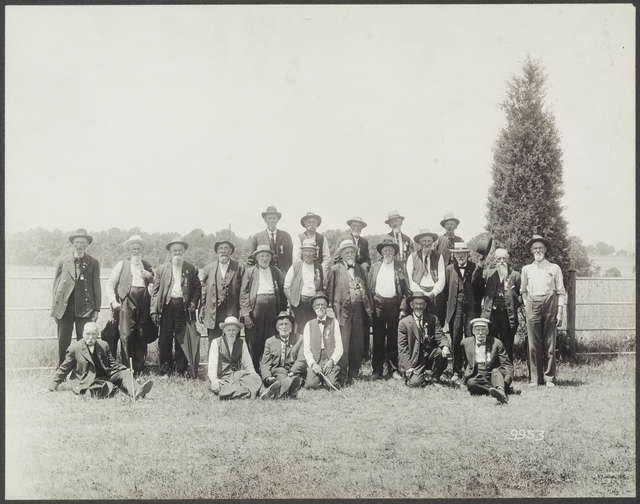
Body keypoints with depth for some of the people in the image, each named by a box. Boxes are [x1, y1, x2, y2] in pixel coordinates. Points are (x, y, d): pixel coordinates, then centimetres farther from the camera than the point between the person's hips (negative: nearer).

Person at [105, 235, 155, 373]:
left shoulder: (147, 266, 21)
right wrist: (113, 302, -3)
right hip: (126, 302, -2)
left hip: (143, 304, 2)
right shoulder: (121, 265, 14)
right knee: (126, 335, -11)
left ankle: (138, 369, 5)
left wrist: (150, 276, -1)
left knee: (141, 336, 0)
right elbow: (109, 285, 9)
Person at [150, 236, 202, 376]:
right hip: (167, 305, 1)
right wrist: (154, 310, -1)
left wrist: (193, 303, -4)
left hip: (183, 306, -1)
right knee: (164, 339, -1)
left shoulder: (191, 269, 11)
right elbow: (156, 291, 8)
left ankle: (181, 369, 7)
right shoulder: (162, 269, 12)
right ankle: (165, 368, 8)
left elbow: (197, 288, 13)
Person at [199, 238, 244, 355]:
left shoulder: (238, 268, 6)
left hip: (232, 312, -1)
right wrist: (201, 311, 5)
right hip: (213, 313, 1)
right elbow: (203, 291, 11)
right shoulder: (208, 269, 12)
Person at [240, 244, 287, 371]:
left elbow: (282, 293, 14)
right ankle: (253, 370, 5)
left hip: (273, 306, 2)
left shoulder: (277, 272, 17)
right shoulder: (249, 272, 9)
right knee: (254, 342, -3)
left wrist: (282, 312, 4)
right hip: (255, 306, -2)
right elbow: (243, 294, 3)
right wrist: (246, 314, -7)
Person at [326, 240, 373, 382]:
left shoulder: (360, 269, 16)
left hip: (359, 307, 4)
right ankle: (342, 372, -1)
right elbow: (329, 291, 4)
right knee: (343, 341, -7)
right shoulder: (335, 270, 4)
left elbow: (366, 289, 17)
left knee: (358, 341, 5)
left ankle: (354, 371, 14)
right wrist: (332, 308, -2)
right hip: (343, 308, -4)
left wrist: (369, 307, 11)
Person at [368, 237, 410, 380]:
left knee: (393, 338, 3)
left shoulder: (400, 267, 8)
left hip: (394, 303, 0)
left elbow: (406, 289, 5)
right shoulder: (375, 267, 11)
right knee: (378, 338, 2)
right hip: (378, 303, 0)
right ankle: (376, 369, 7)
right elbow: (369, 287, 10)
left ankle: (393, 369, 11)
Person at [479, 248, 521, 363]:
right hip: (491, 313, 1)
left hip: (507, 314, -1)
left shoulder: (515, 275, 9)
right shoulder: (489, 274, 13)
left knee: (507, 346, 2)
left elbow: (521, 295, 8)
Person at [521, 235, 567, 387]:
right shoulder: (526, 269, 12)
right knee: (534, 344, -1)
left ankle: (549, 378, 6)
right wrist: (526, 306, 9)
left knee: (550, 344, 0)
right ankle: (534, 378, 6)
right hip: (532, 307, 1)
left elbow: (561, 292, 5)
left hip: (550, 305, -1)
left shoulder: (554, 268, 6)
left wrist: (560, 312, -2)